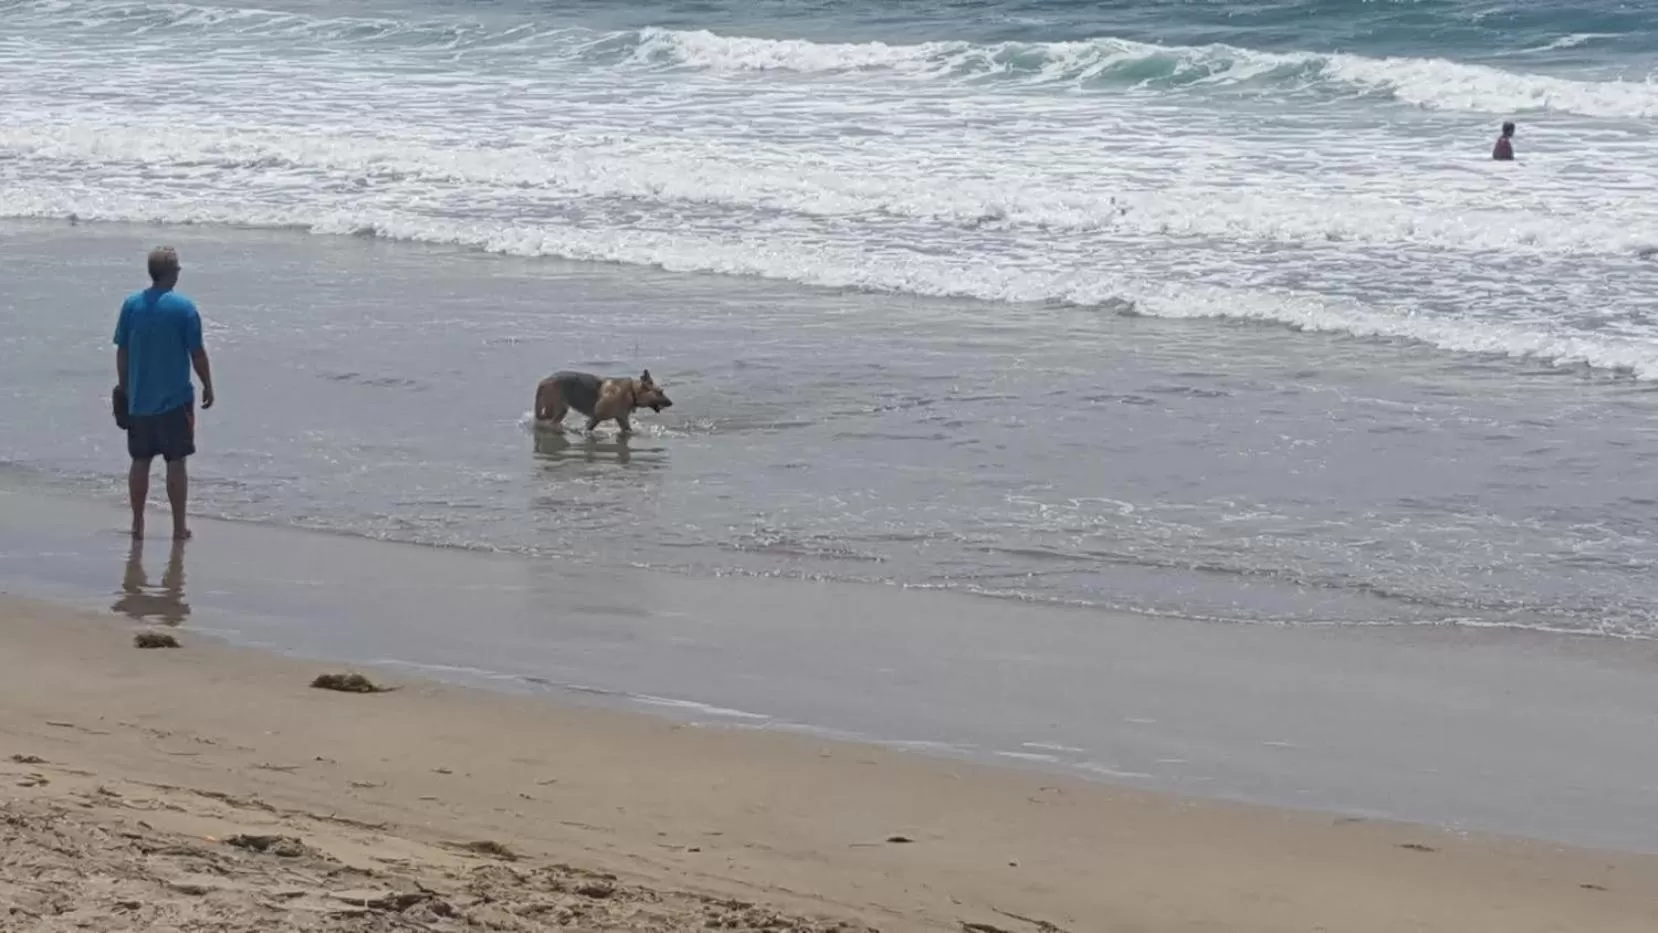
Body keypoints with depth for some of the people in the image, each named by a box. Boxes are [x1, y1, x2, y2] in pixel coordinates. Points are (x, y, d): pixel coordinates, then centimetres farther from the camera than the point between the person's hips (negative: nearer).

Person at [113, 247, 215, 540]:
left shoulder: (131, 304, 0)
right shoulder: (184, 307, -11)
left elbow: (122, 350, 5)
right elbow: (197, 352, -9)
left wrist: (123, 385, 17)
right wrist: (208, 386, 4)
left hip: (139, 398, 4)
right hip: (175, 399, -4)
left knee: (140, 461, 11)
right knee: (176, 462, 3)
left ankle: (137, 523, 16)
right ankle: (179, 525, 6)